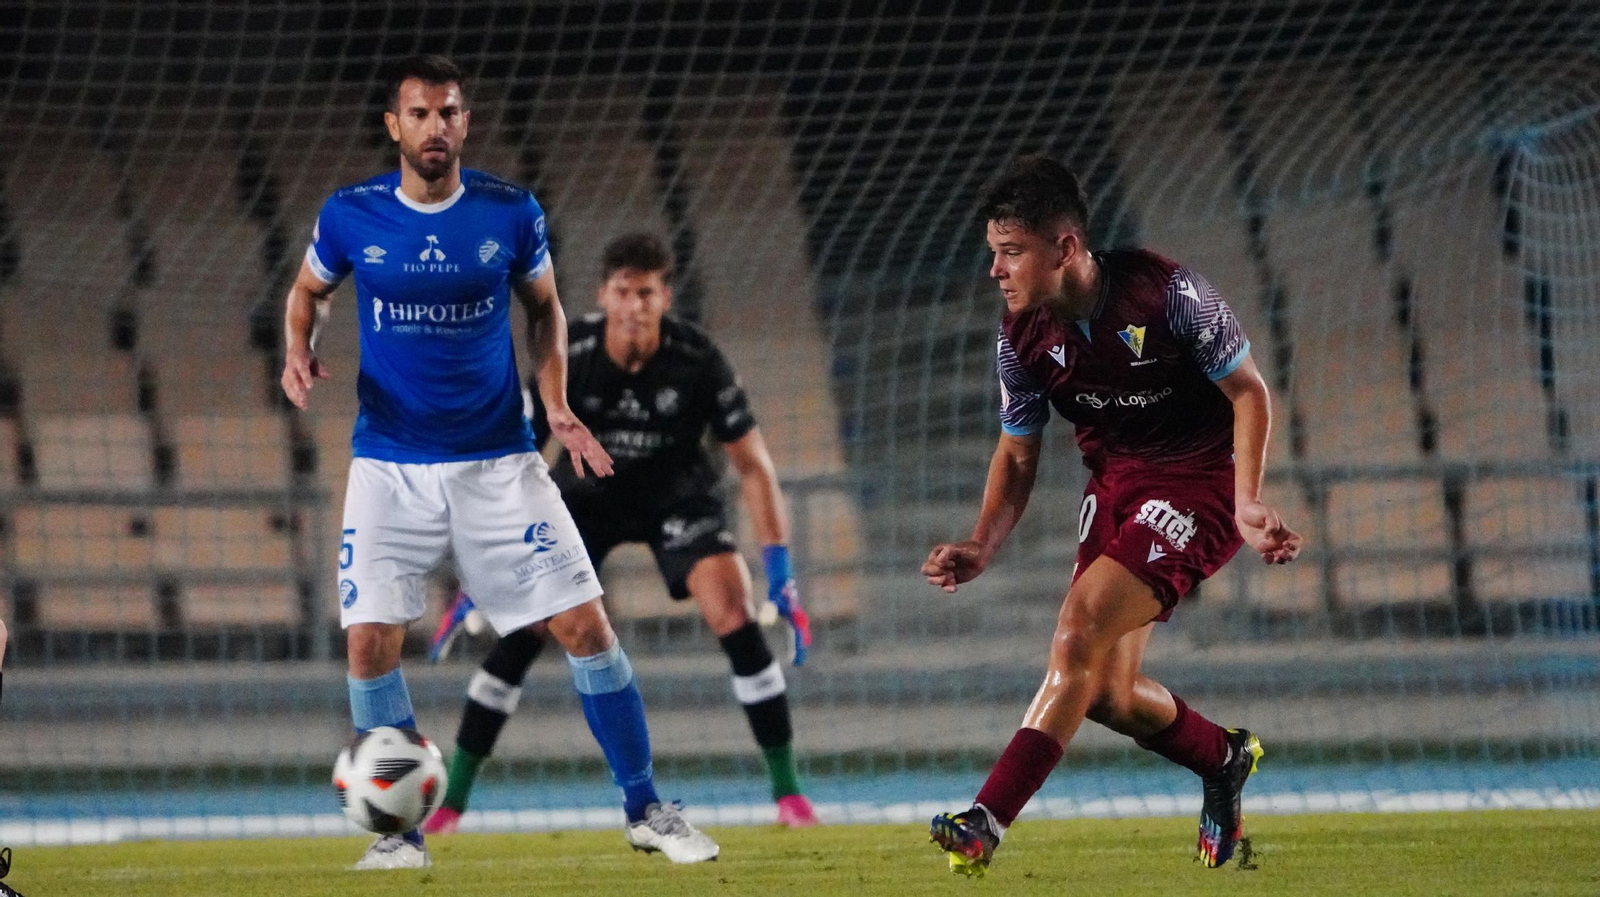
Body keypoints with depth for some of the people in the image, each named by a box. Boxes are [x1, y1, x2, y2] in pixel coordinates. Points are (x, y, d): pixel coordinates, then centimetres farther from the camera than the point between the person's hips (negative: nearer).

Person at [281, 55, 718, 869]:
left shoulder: (511, 213, -5)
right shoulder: (351, 217, -6)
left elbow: (545, 308, 11)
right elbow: (307, 290, 13)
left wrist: (557, 406, -2)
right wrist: (298, 351, -8)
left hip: (498, 459, 0)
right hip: (390, 465, 0)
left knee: (584, 624, -4)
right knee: (371, 640, -10)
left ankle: (646, 810, 10)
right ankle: (398, 834, 7)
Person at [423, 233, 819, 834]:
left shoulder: (696, 360, -26)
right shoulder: (569, 359, -25)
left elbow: (752, 465, -18)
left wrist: (780, 574, -23)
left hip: (678, 494, 0)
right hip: (586, 493, 1)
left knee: (733, 616, -20)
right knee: (521, 631, -11)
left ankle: (788, 790, -9)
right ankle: (452, 800, 0)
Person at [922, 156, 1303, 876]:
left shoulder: (1166, 293, -22)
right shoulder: (1022, 335, -6)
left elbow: (1248, 391, -12)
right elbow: (1018, 453, 6)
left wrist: (1248, 502, -23)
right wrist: (982, 547, -10)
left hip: (1198, 482, -7)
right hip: (1115, 483, 7)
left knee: (1080, 630, -22)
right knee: (1107, 695, 2)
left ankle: (987, 822, -25)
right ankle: (1223, 759, 33)